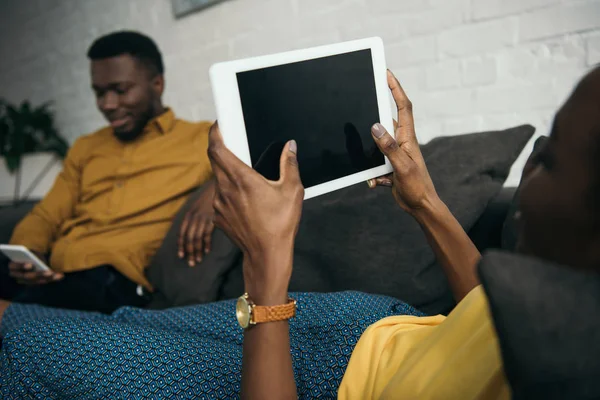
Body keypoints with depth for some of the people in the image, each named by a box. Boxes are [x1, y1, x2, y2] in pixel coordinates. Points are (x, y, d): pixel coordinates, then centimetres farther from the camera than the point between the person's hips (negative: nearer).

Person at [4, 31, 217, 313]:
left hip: (117, 282, -5)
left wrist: (218, 186, -20)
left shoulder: (201, 139, 8)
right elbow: (45, 217, 22)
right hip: (54, 279, 5)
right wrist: (27, 255, -1)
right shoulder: (85, 149, 25)